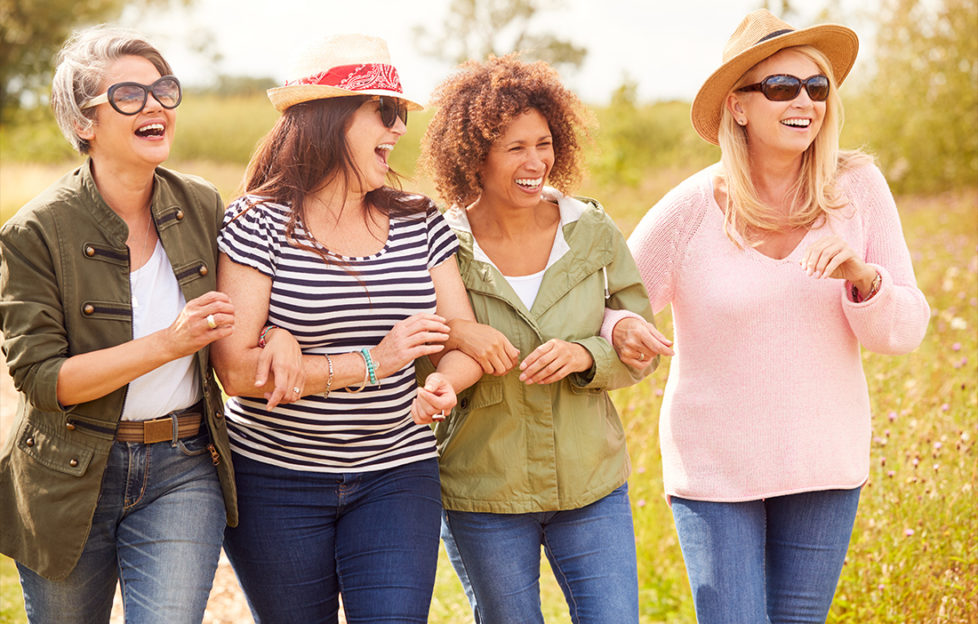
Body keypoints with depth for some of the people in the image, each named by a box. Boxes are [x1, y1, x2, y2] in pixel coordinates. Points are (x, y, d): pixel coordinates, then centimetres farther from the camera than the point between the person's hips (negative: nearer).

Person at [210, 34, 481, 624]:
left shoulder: (419, 222, 5)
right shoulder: (260, 225, -9)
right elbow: (237, 370, -17)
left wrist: (443, 385, -23)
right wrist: (370, 364, -23)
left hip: (396, 474, 3)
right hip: (276, 480, -2)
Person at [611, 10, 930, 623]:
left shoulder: (858, 188, -6)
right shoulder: (691, 209, -12)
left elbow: (906, 331, -4)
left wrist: (861, 276, -24)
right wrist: (623, 334, -27)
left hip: (825, 461, 3)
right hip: (715, 468, -2)